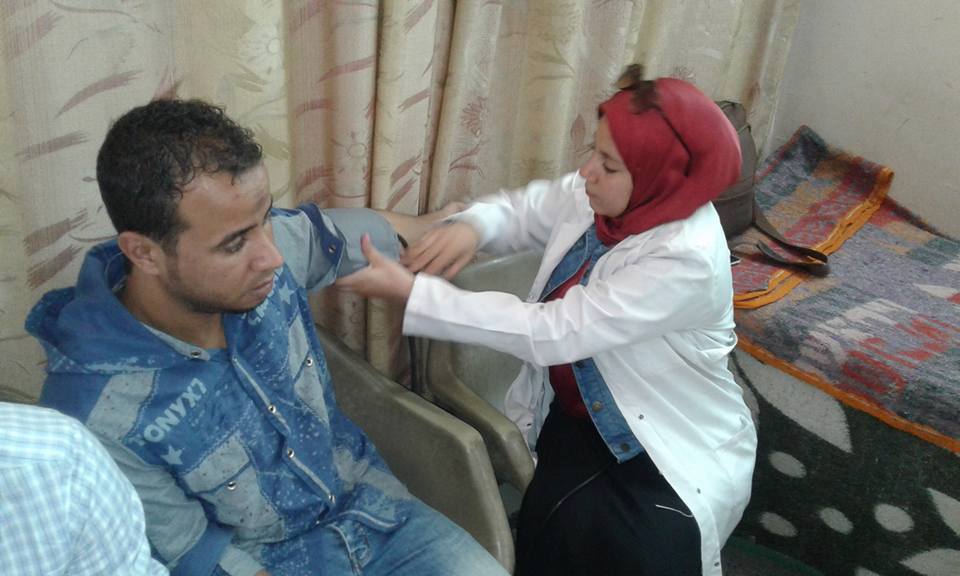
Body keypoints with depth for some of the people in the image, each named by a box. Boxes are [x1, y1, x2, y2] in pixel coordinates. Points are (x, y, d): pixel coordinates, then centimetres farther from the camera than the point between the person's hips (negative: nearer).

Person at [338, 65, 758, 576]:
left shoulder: (687, 259, -30)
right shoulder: (596, 195, -9)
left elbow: (548, 333, -32)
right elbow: (520, 209, 7)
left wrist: (411, 292, -32)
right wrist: (470, 226, -19)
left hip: (676, 439, -4)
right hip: (576, 410, 5)